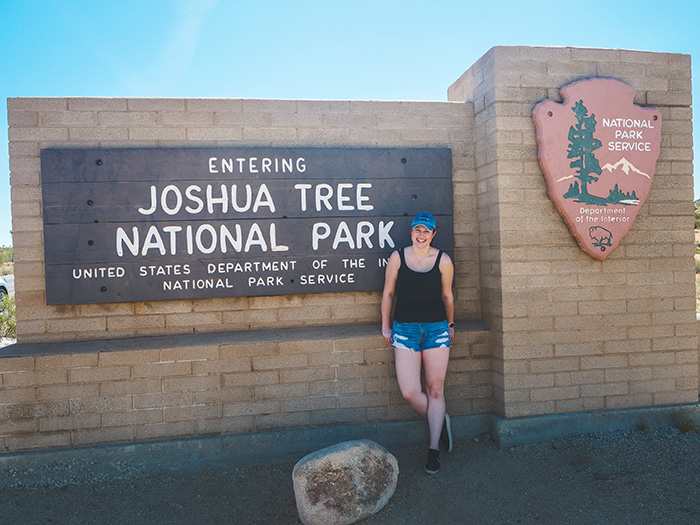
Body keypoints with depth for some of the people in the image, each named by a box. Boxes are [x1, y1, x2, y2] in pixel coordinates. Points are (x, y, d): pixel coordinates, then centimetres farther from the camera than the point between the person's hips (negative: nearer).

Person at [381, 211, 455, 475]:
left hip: (436, 328, 0)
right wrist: (385, 326, 9)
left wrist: (450, 325, 19)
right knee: (409, 391, -9)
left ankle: (434, 450, 16)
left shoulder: (443, 260, -1)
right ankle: (441, 424, 21)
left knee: (435, 389, 3)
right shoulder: (397, 257, -1)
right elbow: (388, 293, 7)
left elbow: (447, 296, 11)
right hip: (405, 328, 0)